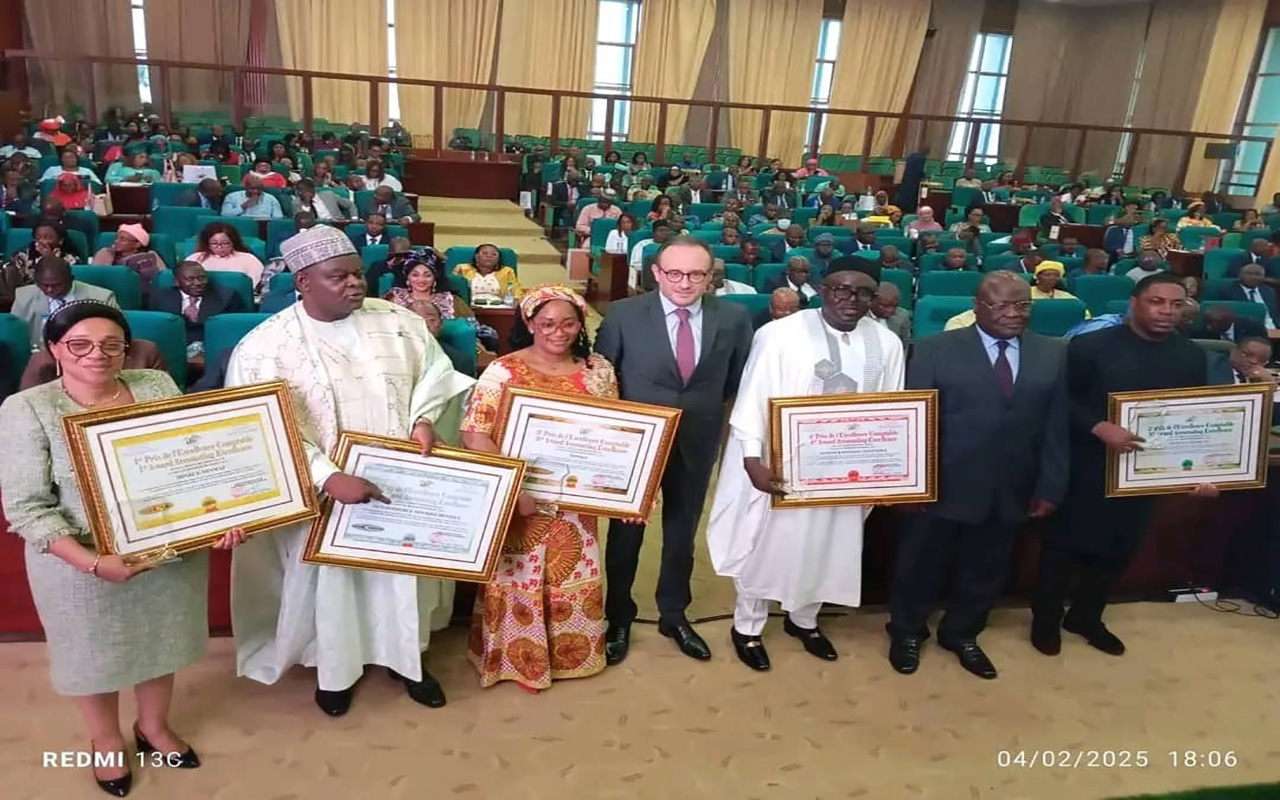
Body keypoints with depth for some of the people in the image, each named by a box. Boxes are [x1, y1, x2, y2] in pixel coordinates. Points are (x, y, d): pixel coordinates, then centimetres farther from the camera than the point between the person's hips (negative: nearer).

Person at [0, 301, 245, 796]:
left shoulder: (158, 386, -5)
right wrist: (92, 562, -26)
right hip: (81, 562, -3)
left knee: (160, 640, 22)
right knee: (94, 653, 18)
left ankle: (154, 727, 49)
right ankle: (106, 742, 46)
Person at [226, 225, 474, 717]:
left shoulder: (398, 321, -2)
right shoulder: (264, 346, -11)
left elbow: (434, 369, 8)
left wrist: (423, 419, -12)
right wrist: (329, 477, -28)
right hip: (319, 495, -3)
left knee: (404, 565, 16)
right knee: (329, 574, 13)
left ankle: (405, 654, 38)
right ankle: (334, 666, 37)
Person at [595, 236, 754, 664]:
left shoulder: (733, 318, -7)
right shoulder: (623, 314, -12)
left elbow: (738, 379, 6)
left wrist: (705, 408, 1)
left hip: (696, 443, 2)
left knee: (682, 532, 18)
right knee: (626, 531, 14)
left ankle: (674, 614, 40)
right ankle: (618, 617, 35)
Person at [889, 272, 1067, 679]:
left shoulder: (1053, 354, 4)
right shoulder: (935, 349, -7)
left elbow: (1056, 427, 4)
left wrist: (1050, 487, 1)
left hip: (1009, 491, 3)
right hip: (943, 486, -3)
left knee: (985, 570, 18)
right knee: (920, 565, 13)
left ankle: (961, 633, 41)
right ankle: (906, 632, 36)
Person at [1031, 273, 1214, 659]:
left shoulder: (1191, 356, 3)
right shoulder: (1091, 346, -13)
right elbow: (1060, 401, -12)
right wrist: (1099, 428, -26)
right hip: (1087, 470, -5)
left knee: (1118, 551, 16)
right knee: (1065, 546, 7)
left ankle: (1086, 617, 37)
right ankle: (1046, 618, 27)